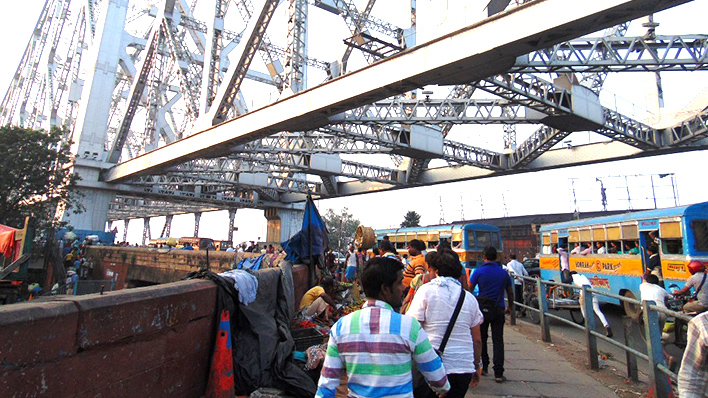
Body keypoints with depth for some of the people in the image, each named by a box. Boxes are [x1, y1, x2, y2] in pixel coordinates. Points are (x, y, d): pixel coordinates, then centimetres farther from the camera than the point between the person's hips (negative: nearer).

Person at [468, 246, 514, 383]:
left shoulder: (478, 272, -7)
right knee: (498, 341, 4)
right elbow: (510, 293, 12)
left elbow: (469, 290, -6)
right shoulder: (503, 273, 2)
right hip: (498, 310, 1)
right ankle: (498, 373, 2)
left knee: (481, 339, 16)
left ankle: (483, 367, 24)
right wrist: (510, 307, 27)